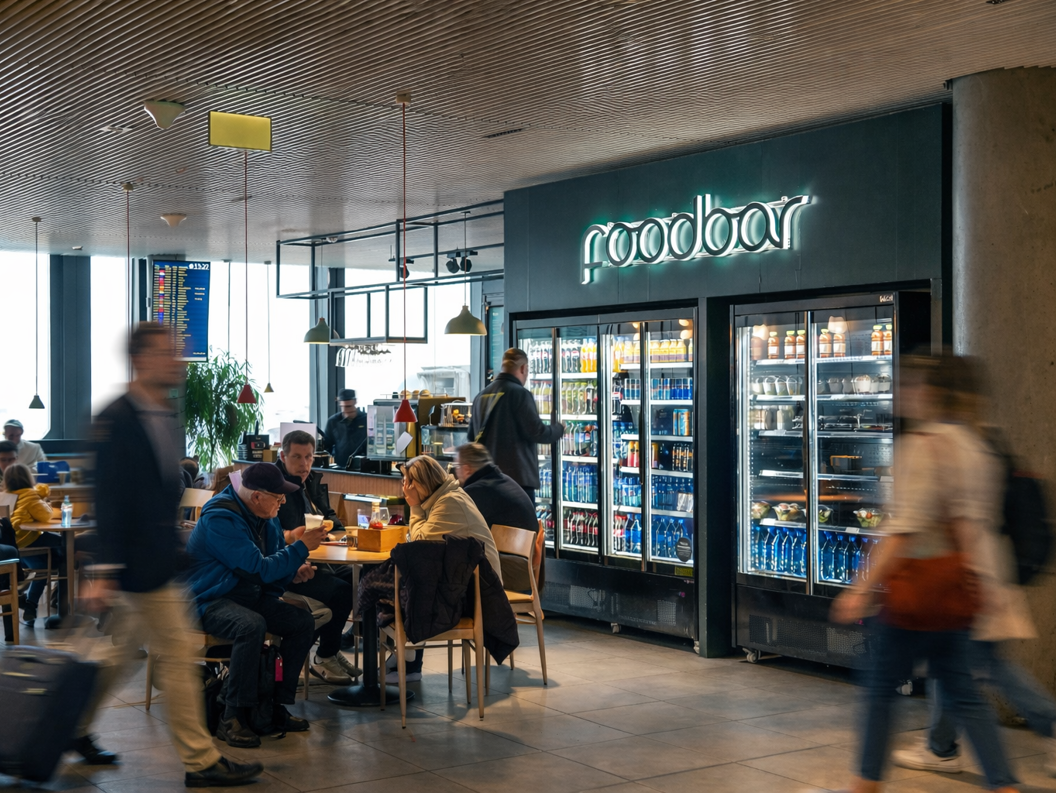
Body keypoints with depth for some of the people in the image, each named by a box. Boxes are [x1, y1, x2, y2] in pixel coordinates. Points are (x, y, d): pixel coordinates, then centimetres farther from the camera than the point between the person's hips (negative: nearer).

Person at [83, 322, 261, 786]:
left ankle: (73, 729, 34)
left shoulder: (165, 417, 12)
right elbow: (109, 500, -19)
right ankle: (199, 761, 4)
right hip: (139, 562, -9)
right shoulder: (117, 420, -16)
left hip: (159, 557, 9)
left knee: (122, 650, 19)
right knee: (177, 653, -4)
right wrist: (104, 572, -22)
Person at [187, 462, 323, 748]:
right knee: (252, 626, -37)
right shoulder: (220, 518, -22)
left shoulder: (266, 516, 6)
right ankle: (232, 718, -28)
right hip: (211, 601, -9)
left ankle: (276, 703, -1)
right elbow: (257, 569, -26)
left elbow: (273, 568, 17)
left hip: (251, 596, 9)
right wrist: (301, 547, -20)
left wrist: (294, 572, -7)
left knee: (304, 622, -9)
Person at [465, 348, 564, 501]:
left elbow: (472, 436, 17)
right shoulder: (520, 393, -11)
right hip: (518, 477, -7)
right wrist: (559, 429, 5)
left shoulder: (480, 396, 10)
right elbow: (537, 432, -14)